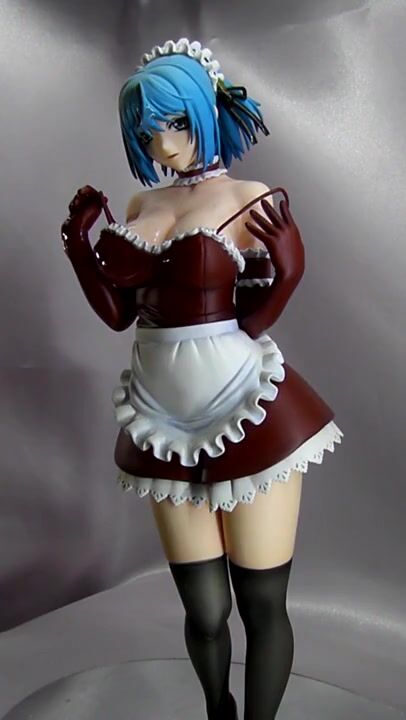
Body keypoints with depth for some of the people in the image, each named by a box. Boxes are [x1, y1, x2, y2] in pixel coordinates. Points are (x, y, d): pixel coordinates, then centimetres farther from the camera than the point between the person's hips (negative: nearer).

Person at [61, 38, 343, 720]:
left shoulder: (254, 203, -5)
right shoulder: (142, 206, 11)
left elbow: (257, 320, -7)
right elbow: (118, 313, 13)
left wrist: (284, 263, -22)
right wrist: (80, 242, 5)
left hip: (249, 415, -4)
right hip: (166, 415, 5)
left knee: (262, 605, 8)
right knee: (203, 609, 15)